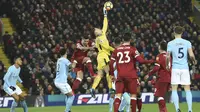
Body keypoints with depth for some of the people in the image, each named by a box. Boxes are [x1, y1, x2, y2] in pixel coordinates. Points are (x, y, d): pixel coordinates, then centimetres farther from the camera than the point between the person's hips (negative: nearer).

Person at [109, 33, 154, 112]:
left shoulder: (116, 50, 8)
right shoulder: (132, 49, -1)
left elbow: (111, 64, 8)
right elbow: (140, 60, -10)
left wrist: (112, 74, 20)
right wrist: (151, 61, 5)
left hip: (120, 75, 2)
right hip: (131, 75, -2)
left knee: (118, 95, -3)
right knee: (133, 94, 8)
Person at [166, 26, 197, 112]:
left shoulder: (170, 43, -1)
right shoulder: (187, 43, 1)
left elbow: (168, 56, -7)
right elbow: (191, 55, -7)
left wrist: (167, 65, 10)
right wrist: (194, 61, 14)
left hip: (175, 68, -1)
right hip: (185, 68, 1)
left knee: (174, 89, 4)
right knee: (187, 89, 7)